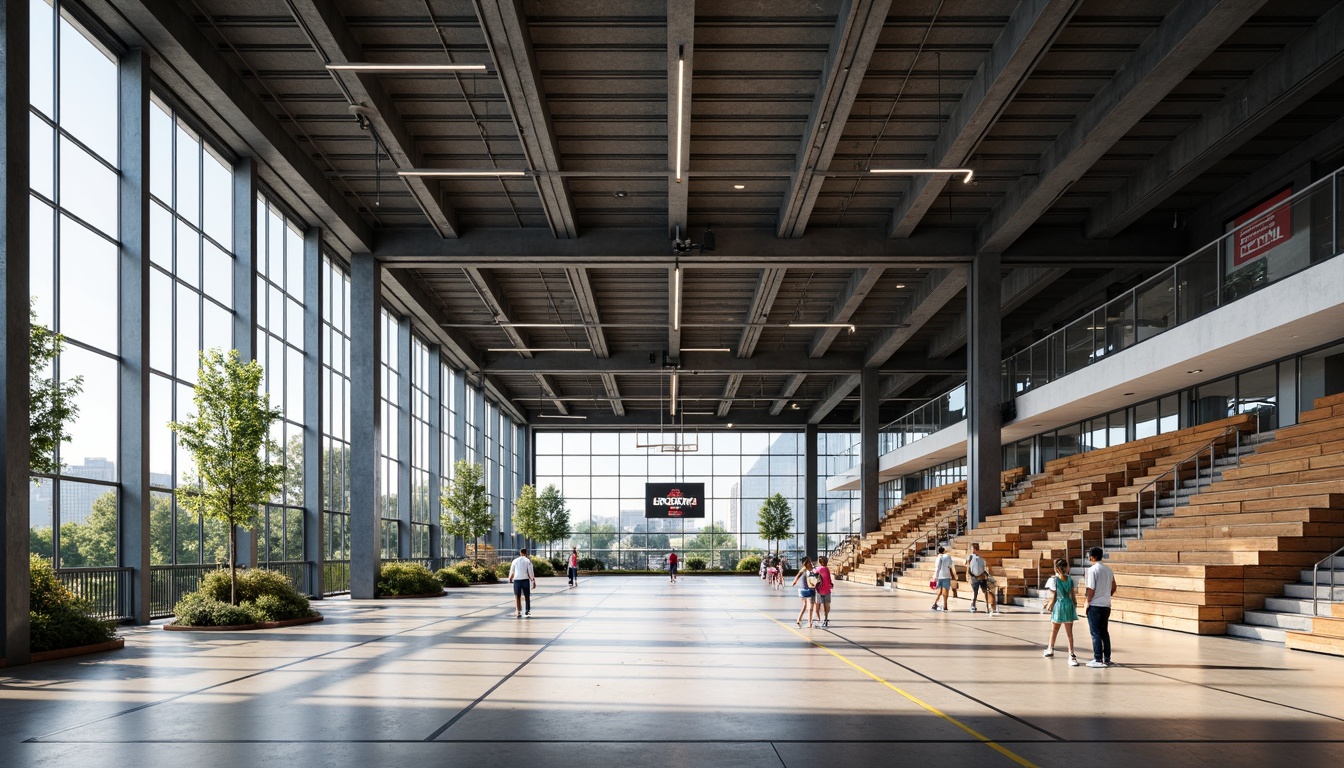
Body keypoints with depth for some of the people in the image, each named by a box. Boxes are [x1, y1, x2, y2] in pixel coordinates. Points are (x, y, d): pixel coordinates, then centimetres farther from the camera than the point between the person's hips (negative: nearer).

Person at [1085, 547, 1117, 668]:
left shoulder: (1092, 569, -14)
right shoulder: (1108, 569, 9)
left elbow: (1091, 589, -17)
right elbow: (1113, 587, 14)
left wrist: (1088, 602, -5)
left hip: (1095, 606, -7)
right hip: (1106, 605, 7)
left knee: (1096, 633, 0)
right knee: (1105, 632, 14)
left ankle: (1098, 660, 2)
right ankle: (1107, 659, 16)